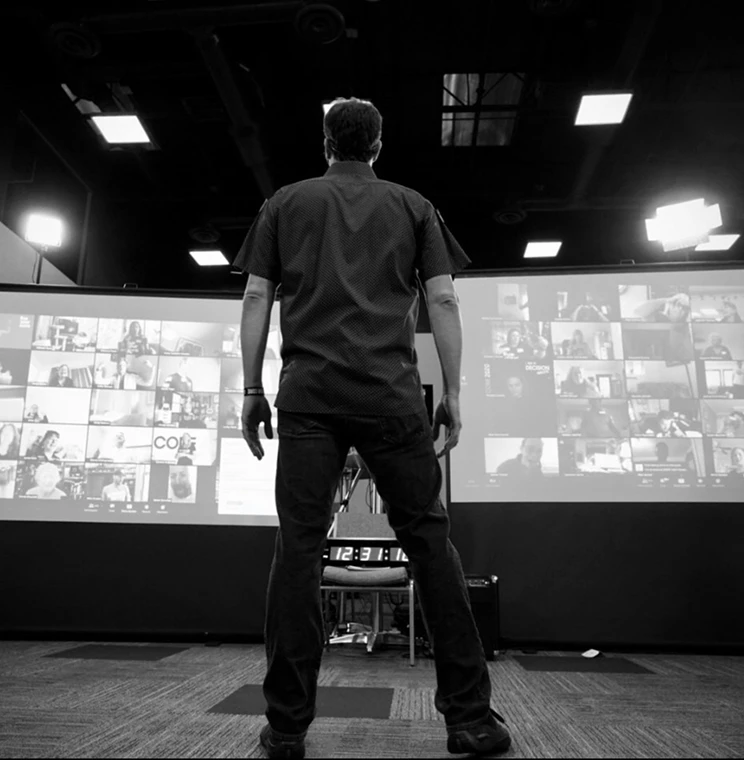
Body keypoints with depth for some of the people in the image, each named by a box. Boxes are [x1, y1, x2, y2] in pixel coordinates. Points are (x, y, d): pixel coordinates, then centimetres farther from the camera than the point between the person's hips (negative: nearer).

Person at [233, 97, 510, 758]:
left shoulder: (284, 203, 19)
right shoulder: (413, 205, 18)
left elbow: (257, 297, 10)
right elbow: (443, 300, 8)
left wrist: (252, 391, 11)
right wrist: (453, 394, 8)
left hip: (308, 392, 1)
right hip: (392, 393, 0)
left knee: (299, 544, 0)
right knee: (428, 537, 3)